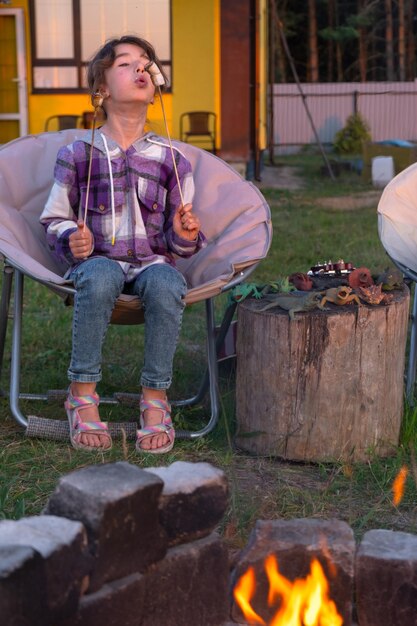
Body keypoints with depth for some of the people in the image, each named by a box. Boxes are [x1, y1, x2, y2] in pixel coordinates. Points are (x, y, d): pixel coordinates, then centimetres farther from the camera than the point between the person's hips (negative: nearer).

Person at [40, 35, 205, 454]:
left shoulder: (171, 160, 9)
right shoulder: (78, 155, 5)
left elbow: (178, 243, 14)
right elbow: (54, 218, 13)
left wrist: (184, 236, -10)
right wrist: (71, 240, -10)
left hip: (152, 260, 1)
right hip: (97, 259, -1)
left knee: (166, 283, -36)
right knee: (99, 276, -38)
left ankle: (155, 397, -21)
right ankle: (82, 395, -25)